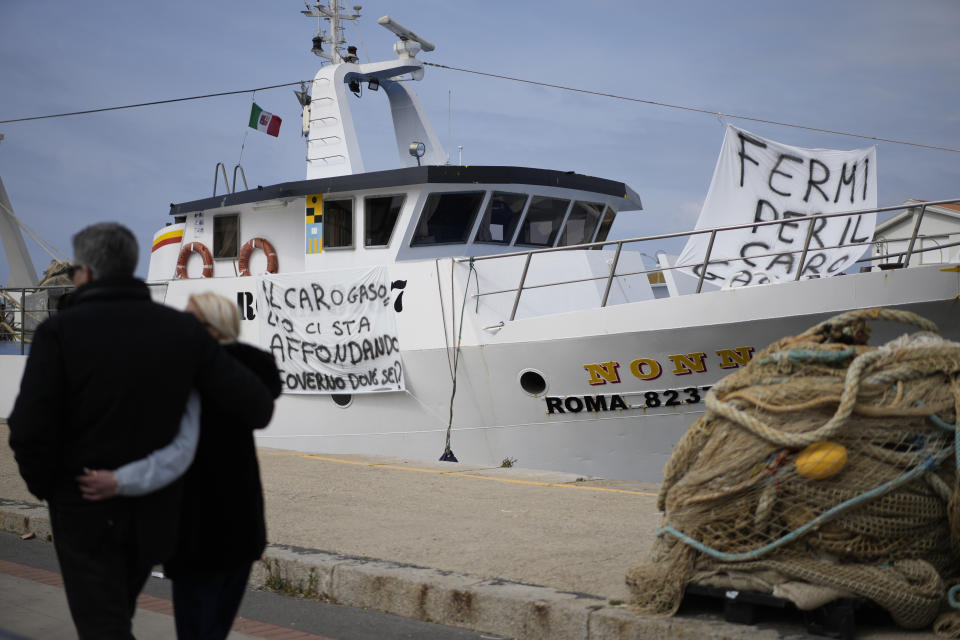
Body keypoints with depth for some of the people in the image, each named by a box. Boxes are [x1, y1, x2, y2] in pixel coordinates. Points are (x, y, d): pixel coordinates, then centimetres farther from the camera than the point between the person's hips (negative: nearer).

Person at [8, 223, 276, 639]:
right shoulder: (182, 330, -4)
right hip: (154, 508, 4)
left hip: (85, 508, -4)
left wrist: (44, 485, 1)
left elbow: (29, 430, -18)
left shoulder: (59, 332, -14)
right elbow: (257, 406, -8)